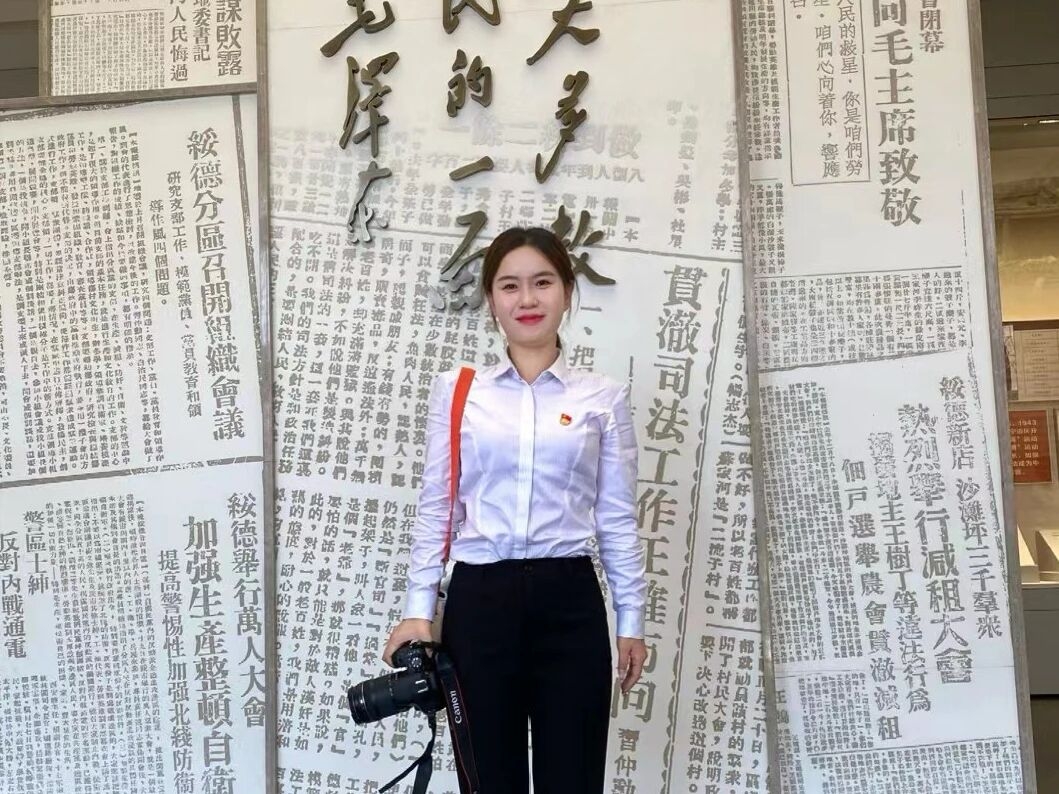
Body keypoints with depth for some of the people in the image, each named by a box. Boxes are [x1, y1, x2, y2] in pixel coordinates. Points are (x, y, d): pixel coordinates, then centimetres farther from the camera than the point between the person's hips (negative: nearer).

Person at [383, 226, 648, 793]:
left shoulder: (602, 397, 4)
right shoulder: (455, 391, 5)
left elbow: (617, 518, 5)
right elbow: (434, 508, 5)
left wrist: (631, 618, 5)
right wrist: (419, 608, 0)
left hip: (569, 602, 0)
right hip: (479, 600, 0)